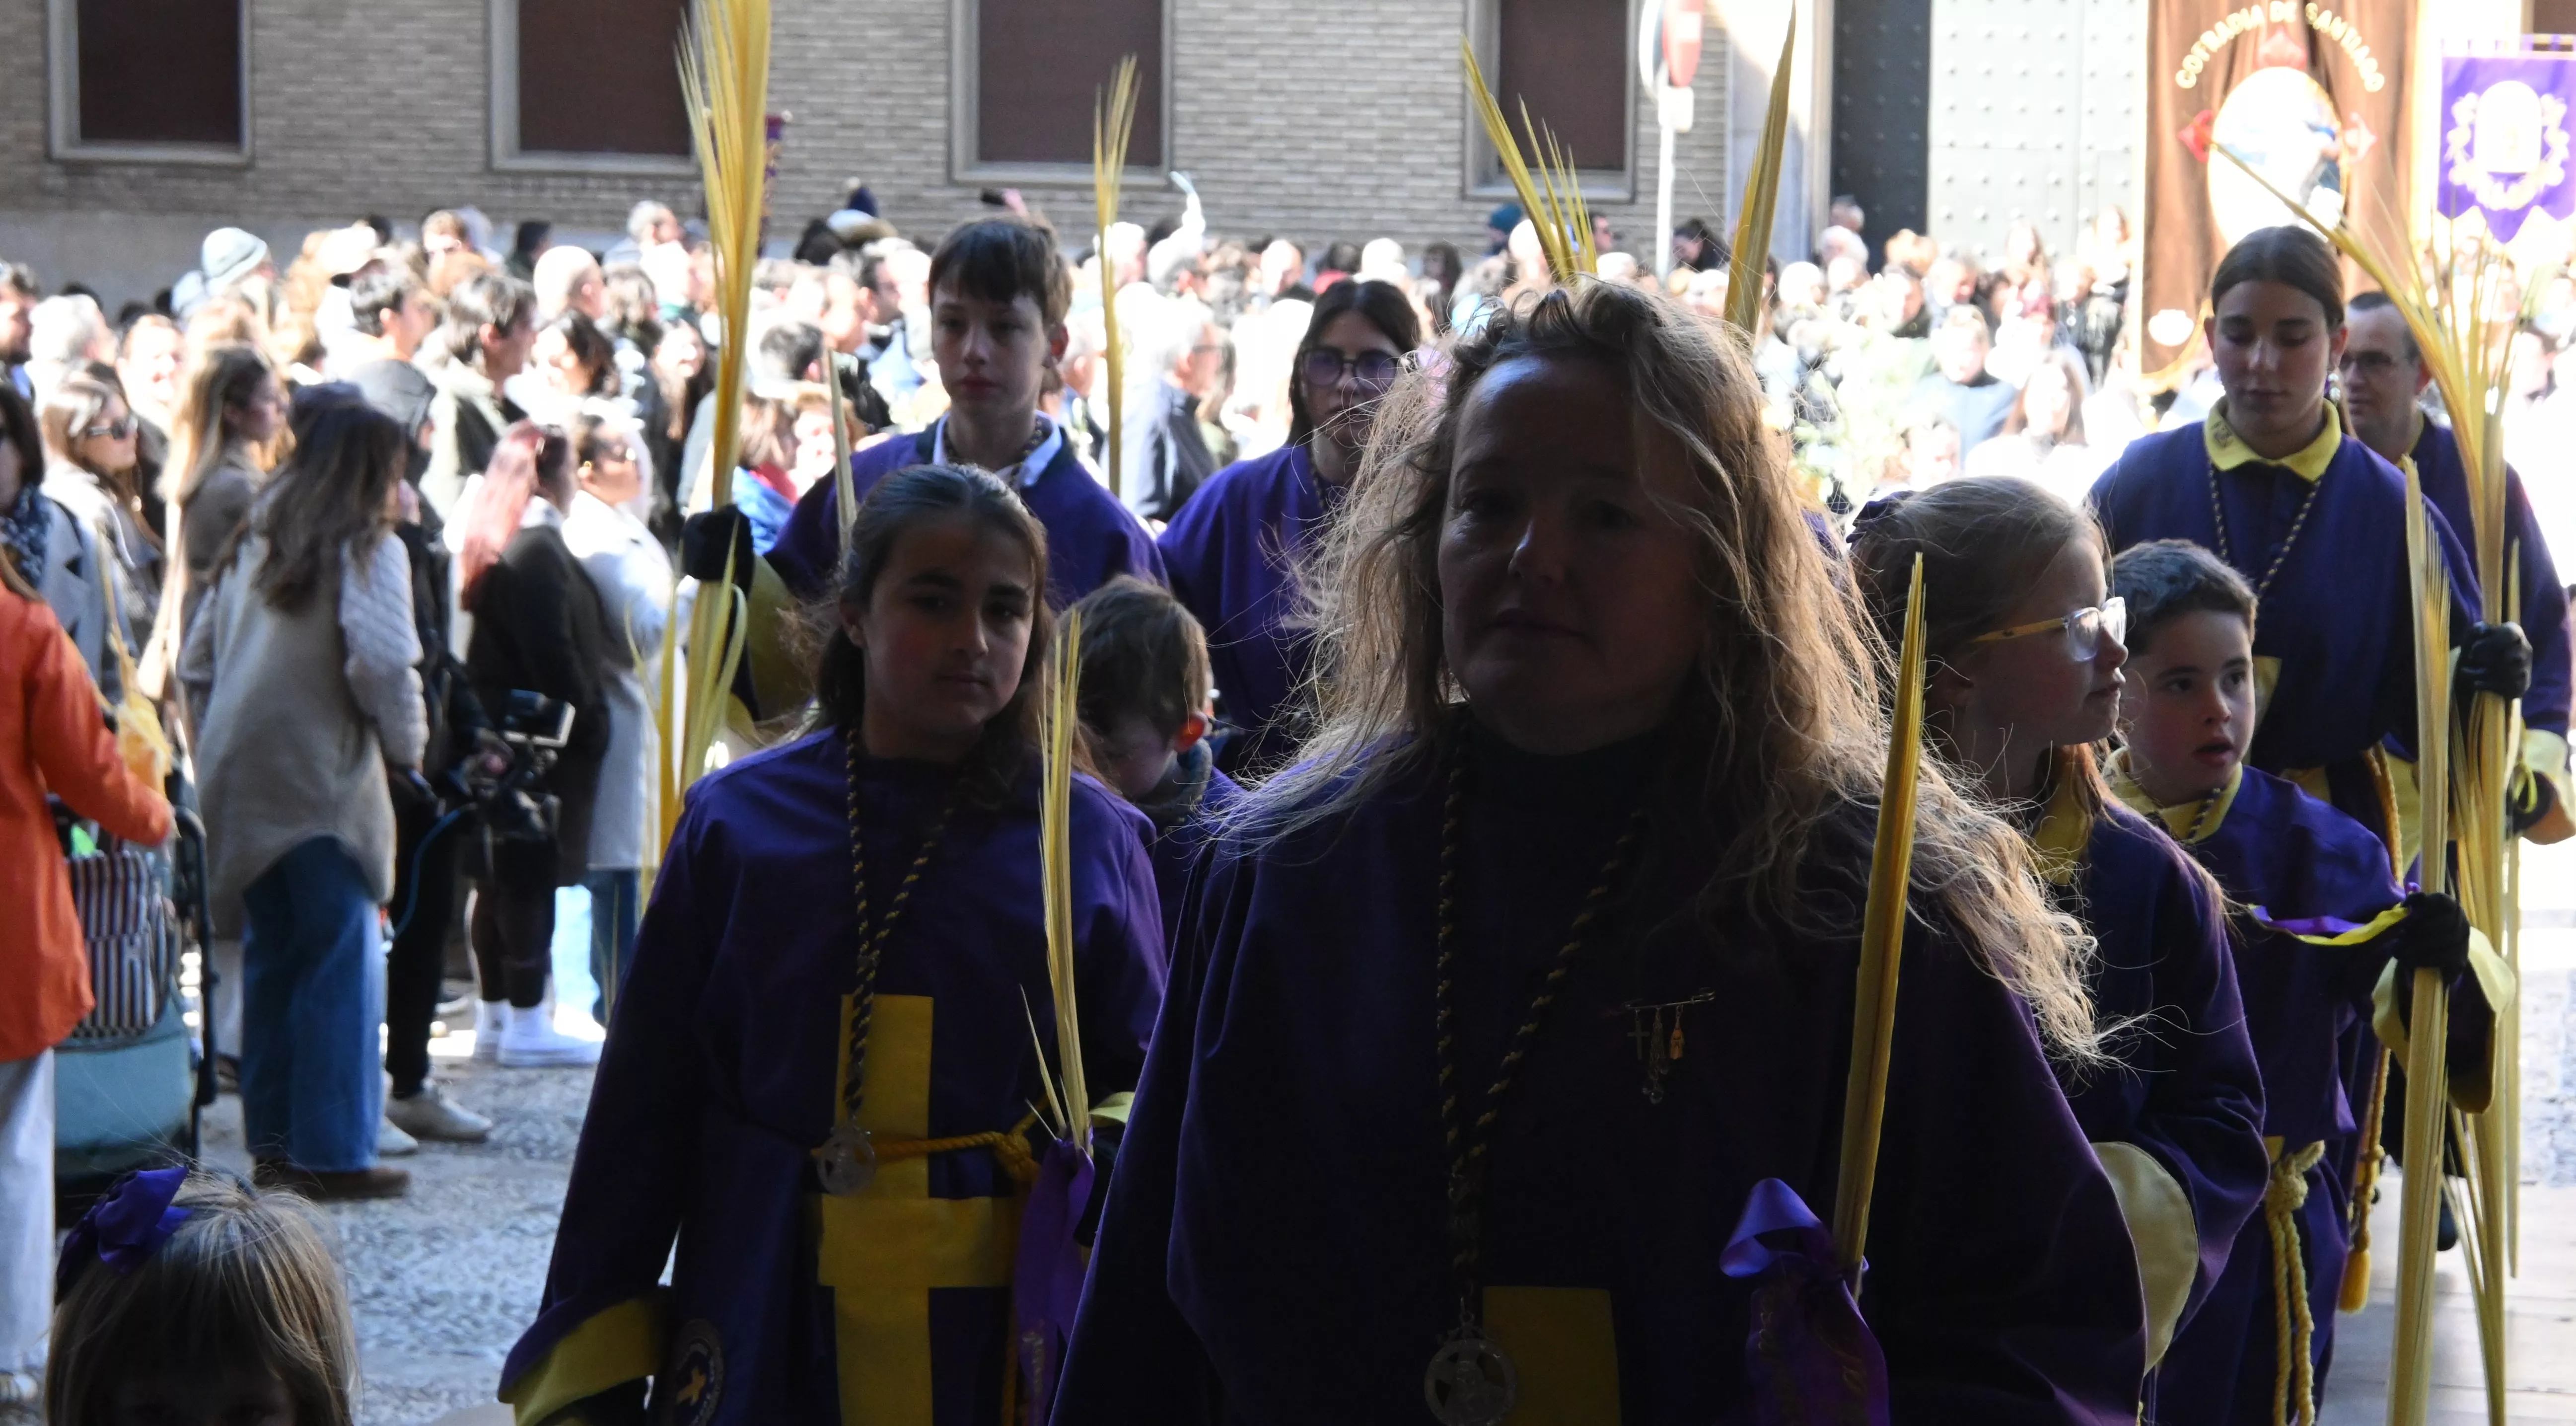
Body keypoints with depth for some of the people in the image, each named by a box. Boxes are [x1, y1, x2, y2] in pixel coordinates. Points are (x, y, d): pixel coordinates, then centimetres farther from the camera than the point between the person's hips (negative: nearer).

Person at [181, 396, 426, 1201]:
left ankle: (273, 1145, 19)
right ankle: (335, 1154, -2)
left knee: (271, 961, 14)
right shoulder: (368, 550, -7)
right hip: (323, 781, -7)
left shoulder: (254, 546, 15)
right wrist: (407, 748, -4)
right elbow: (382, 662, -19)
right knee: (342, 968, -2)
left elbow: (196, 663, 14)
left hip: (241, 781, 7)